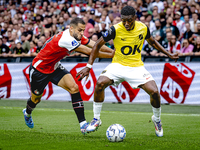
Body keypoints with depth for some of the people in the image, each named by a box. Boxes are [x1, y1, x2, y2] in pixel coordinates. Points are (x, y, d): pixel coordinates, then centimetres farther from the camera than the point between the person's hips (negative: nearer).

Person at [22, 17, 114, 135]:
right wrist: (111, 55, -30)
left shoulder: (76, 36, -9)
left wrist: (114, 51, -26)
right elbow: (89, 52, -34)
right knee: (36, 99, 13)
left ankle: (83, 123, -18)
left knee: (74, 88, -16)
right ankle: (27, 113, 51)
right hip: (39, 69, -7)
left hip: (55, 67, 7)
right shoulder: (66, 38, -36)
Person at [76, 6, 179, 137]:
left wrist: (169, 54, 12)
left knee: (154, 91, -17)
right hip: (118, 65, -1)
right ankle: (96, 119, -9)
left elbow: (152, 42, 15)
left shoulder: (143, 28, -7)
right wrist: (89, 66, -11)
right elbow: (98, 45, -5)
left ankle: (157, 119, 15)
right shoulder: (116, 29, -15)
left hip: (137, 66, 1)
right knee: (100, 83, -28)